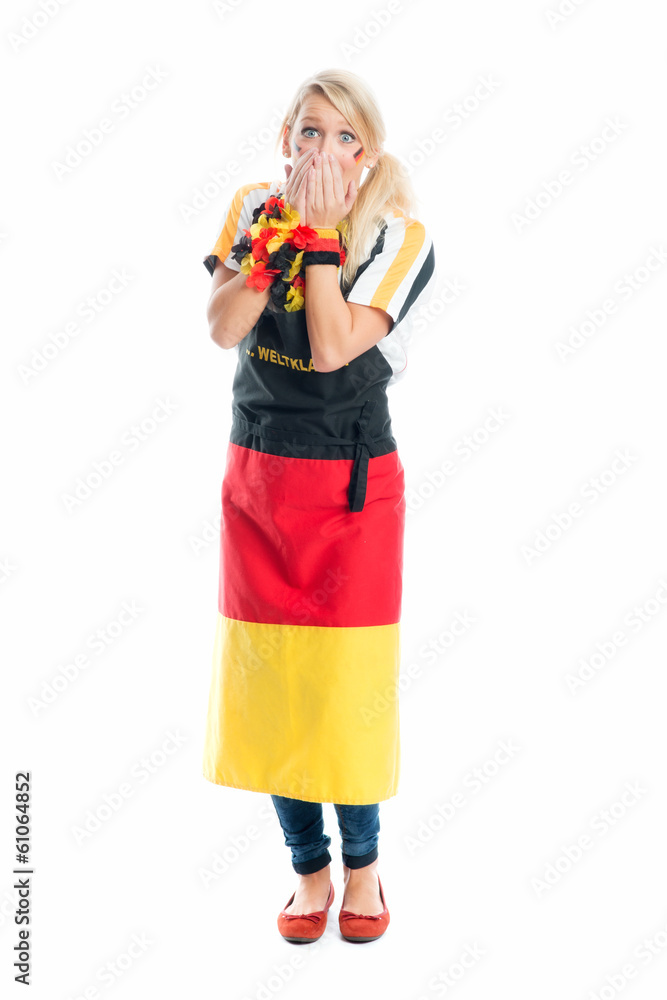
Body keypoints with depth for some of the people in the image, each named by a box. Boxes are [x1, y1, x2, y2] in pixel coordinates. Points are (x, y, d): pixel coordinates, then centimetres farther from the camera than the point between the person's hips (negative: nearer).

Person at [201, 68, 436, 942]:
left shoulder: (400, 237, -8)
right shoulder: (256, 208, 2)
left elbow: (332, 349, -21)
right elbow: (222, 328, -12)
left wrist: (318, 233, -17)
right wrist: (281, 229, -17)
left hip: (351, 484, -3)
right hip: (257, 475, 3)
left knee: (348, 679, 1)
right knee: (268, 676, 6)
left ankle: (363, 862, 24)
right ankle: (309, 867, 24)